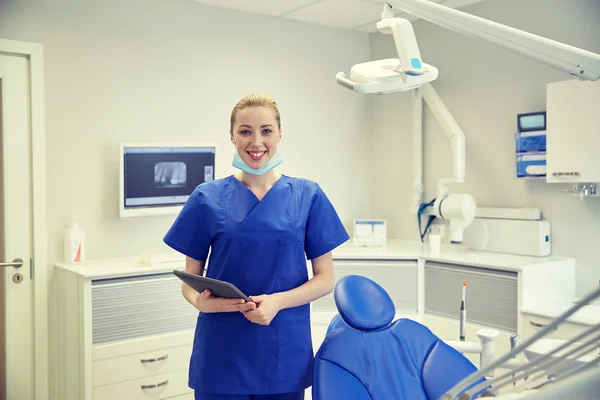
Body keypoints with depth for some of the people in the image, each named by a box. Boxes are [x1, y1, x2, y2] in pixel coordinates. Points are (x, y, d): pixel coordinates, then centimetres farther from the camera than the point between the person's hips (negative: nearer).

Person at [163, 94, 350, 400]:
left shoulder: (308, 196, 0)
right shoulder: (208, 198, 0)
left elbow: (325, 279, 0)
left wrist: (278, 301, -16)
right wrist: (199, 300, -18)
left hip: (285, 354, 1)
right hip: (221, 357, 0)